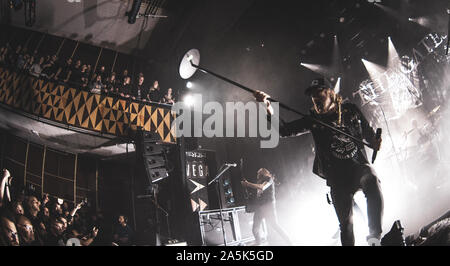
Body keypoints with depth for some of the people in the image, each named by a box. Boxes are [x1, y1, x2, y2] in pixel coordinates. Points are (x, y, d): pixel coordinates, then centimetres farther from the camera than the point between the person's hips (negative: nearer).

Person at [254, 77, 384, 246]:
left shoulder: (351, 111, 5)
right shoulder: (313, 120, 1)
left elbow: (368, 132, 18)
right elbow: (283, 130, -8)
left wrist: (375, 142, -5)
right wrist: (268, 108, -23)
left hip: (359, 166, 0)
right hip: (337, 177, 0)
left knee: (371, 179, -34)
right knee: (346, 222, 1)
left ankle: (375, 236, -31)